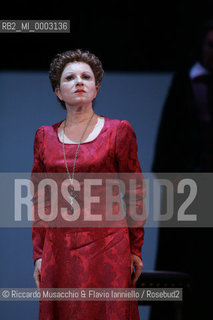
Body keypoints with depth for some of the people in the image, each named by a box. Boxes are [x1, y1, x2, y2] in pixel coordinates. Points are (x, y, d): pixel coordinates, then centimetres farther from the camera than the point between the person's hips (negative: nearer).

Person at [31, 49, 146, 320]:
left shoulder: (118, 131, 0)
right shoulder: (44, 136, 9)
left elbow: (135, 193, 2)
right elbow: (39, 199, 11)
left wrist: (135, 249, 0)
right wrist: (38, 254, 6)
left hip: (106, 246, -3)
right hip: (59, 249, 3)